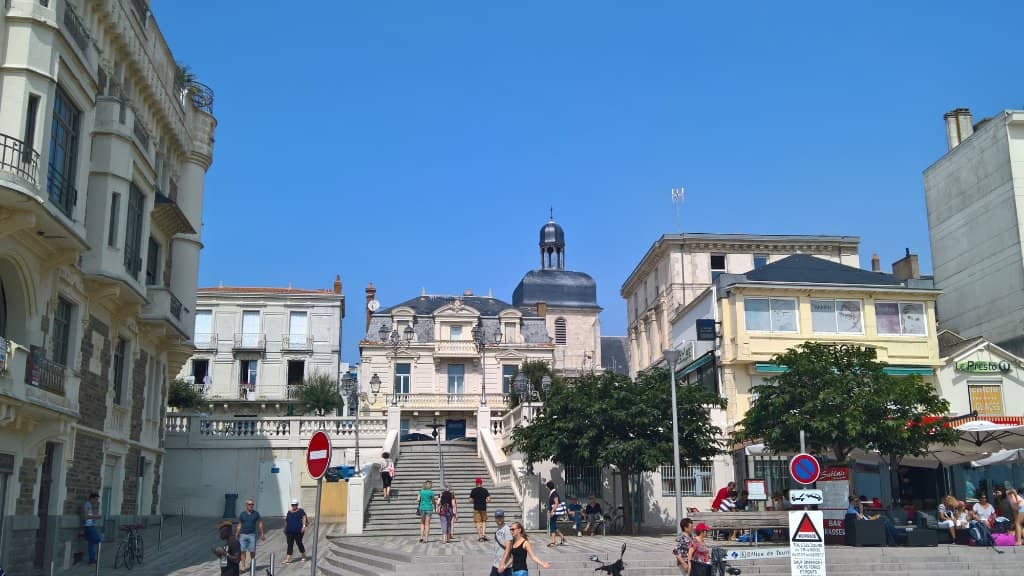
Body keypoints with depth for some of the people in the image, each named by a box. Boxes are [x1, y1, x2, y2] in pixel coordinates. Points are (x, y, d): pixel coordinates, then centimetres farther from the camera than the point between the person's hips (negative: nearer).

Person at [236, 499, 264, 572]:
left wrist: (262, 534, 7)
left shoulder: (256, 513, 4)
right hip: (243, 534, 1)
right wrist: (236, 535, 7)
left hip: (252, 534, 0)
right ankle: (243, 567, 2)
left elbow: (260, 523, 10)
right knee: (243, 551, -2)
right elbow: (239, 525, 10)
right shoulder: (242, 514, 5)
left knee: (252, 551, -2)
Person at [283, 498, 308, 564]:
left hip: (298, 531, -4)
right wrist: (285, 530, 19)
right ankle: (288, 559, -5)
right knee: (290, 544, -1)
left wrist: (303, 526, -21)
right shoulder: (289, 512, 15)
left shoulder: (301, 511, 1)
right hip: (289, 532, 4)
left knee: (299, 543, 2)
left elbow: (304, 518, -9)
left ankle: (304, 556, 21)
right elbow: (286, 521, 20)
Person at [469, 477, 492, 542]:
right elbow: (488, 499, -4)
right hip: (483, 508, 1)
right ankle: (483, 534, -3)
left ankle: (479, 536, 1)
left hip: (476, 508, -1)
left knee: (478, 522, 3)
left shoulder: (473, 490, 0)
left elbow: (470, 500, 0)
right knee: (484, 521, 13)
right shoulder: (485, 490, 1)